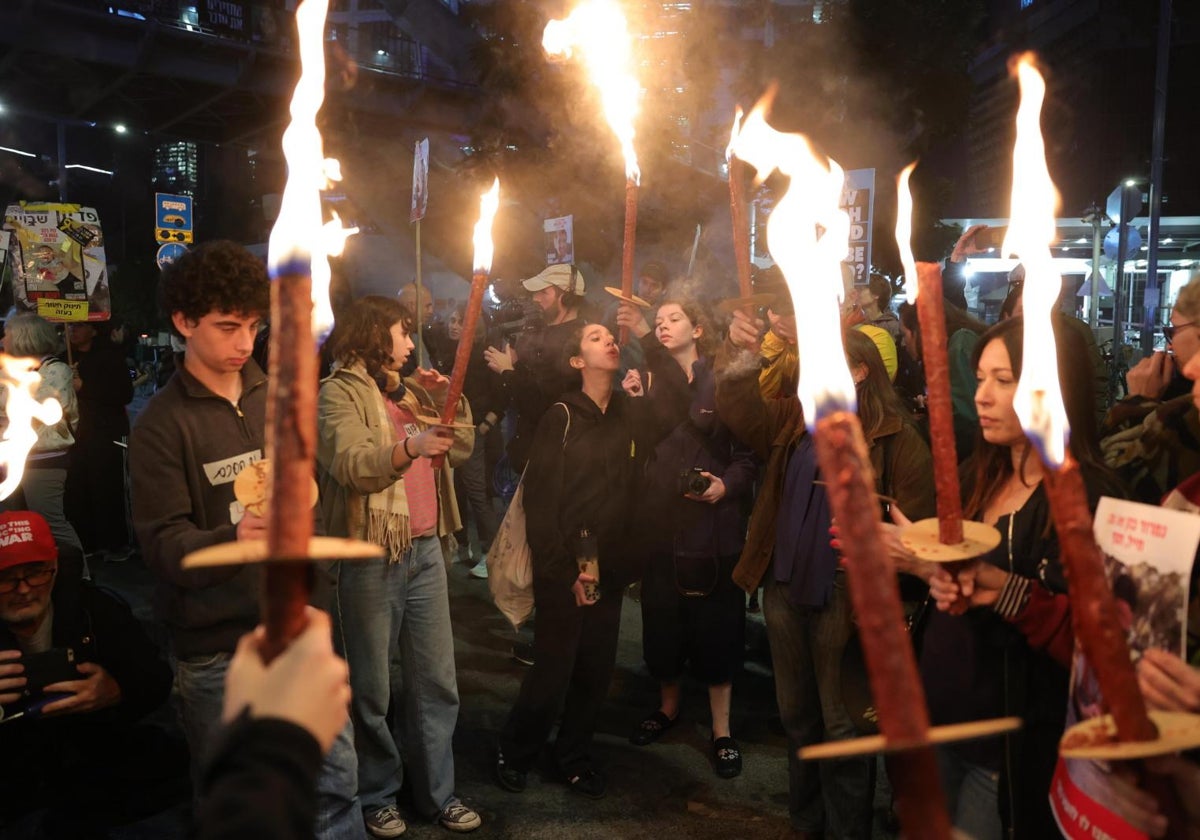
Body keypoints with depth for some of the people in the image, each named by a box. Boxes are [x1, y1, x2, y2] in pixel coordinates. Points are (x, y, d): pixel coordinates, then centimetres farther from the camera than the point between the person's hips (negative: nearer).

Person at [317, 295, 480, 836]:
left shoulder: (409, 390, 16)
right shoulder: (339, 392, -6)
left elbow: (461, 447, 15)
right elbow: (351, 465, -22)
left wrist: (449, 399, 0)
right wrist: (411, 447, -37)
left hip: (425, 550, 7)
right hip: (371, 558, -7)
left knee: (436, 682, 11)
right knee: (373, 689, 6)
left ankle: (438, 792, 25)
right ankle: (377, 796, 24)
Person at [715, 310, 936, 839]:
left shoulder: (897, 439, -7)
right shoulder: (793, 417, 7)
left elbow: (916, 523, -9)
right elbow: (740, 411, -6)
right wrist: (740, 355, -20)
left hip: (843, 597, -5)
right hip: (783, 588, 5)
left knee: (842, 725, 7)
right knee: (796, 715, 19)